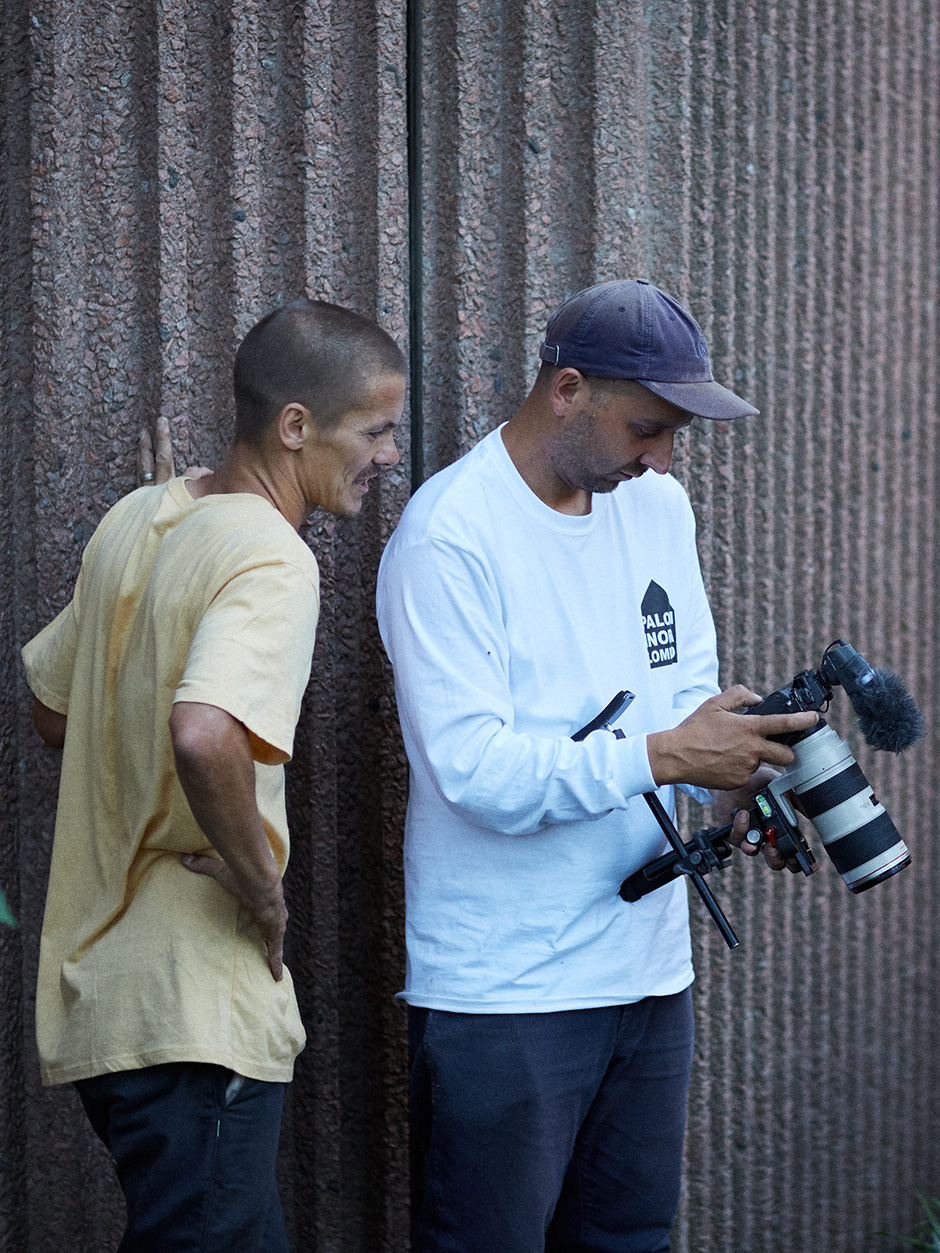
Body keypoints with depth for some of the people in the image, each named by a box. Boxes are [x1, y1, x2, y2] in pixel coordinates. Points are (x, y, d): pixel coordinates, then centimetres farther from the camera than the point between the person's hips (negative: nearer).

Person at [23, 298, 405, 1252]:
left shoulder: (136, 519, 9)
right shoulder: (272, 562, -19)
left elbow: (52, 708, 20)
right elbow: (203, 735, -37)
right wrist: (263, 884, -22)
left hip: (95, 986, 9)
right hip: (192, 1020, -9)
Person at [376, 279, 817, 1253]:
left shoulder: (658, 507, 9)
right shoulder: (449, 535, -14)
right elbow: (475, 768, -21)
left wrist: (739, 778, -6)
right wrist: (662, 757, -25)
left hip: (650, 970, 7)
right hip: (502, 991, -7)